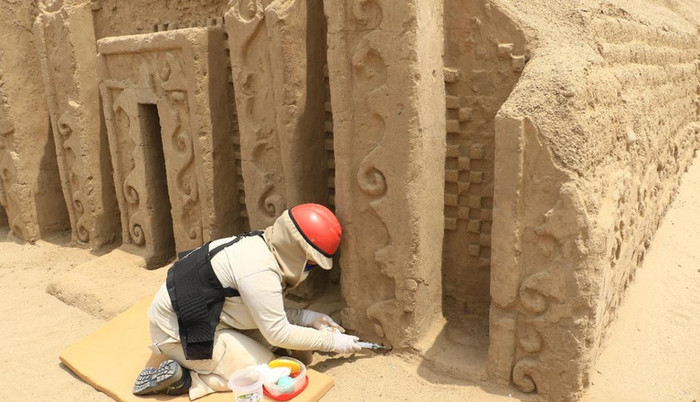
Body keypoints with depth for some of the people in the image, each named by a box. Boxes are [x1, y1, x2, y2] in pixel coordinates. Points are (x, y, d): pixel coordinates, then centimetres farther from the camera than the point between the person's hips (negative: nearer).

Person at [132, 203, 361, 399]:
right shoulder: (259, 270, -28)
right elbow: (278, 334, -21)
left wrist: (307, 317, 1)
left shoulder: (259, 246, 0)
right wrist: (331, 341, -10)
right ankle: (182, 378, -6)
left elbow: (267, 310, 9)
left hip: (193, 315, 10)